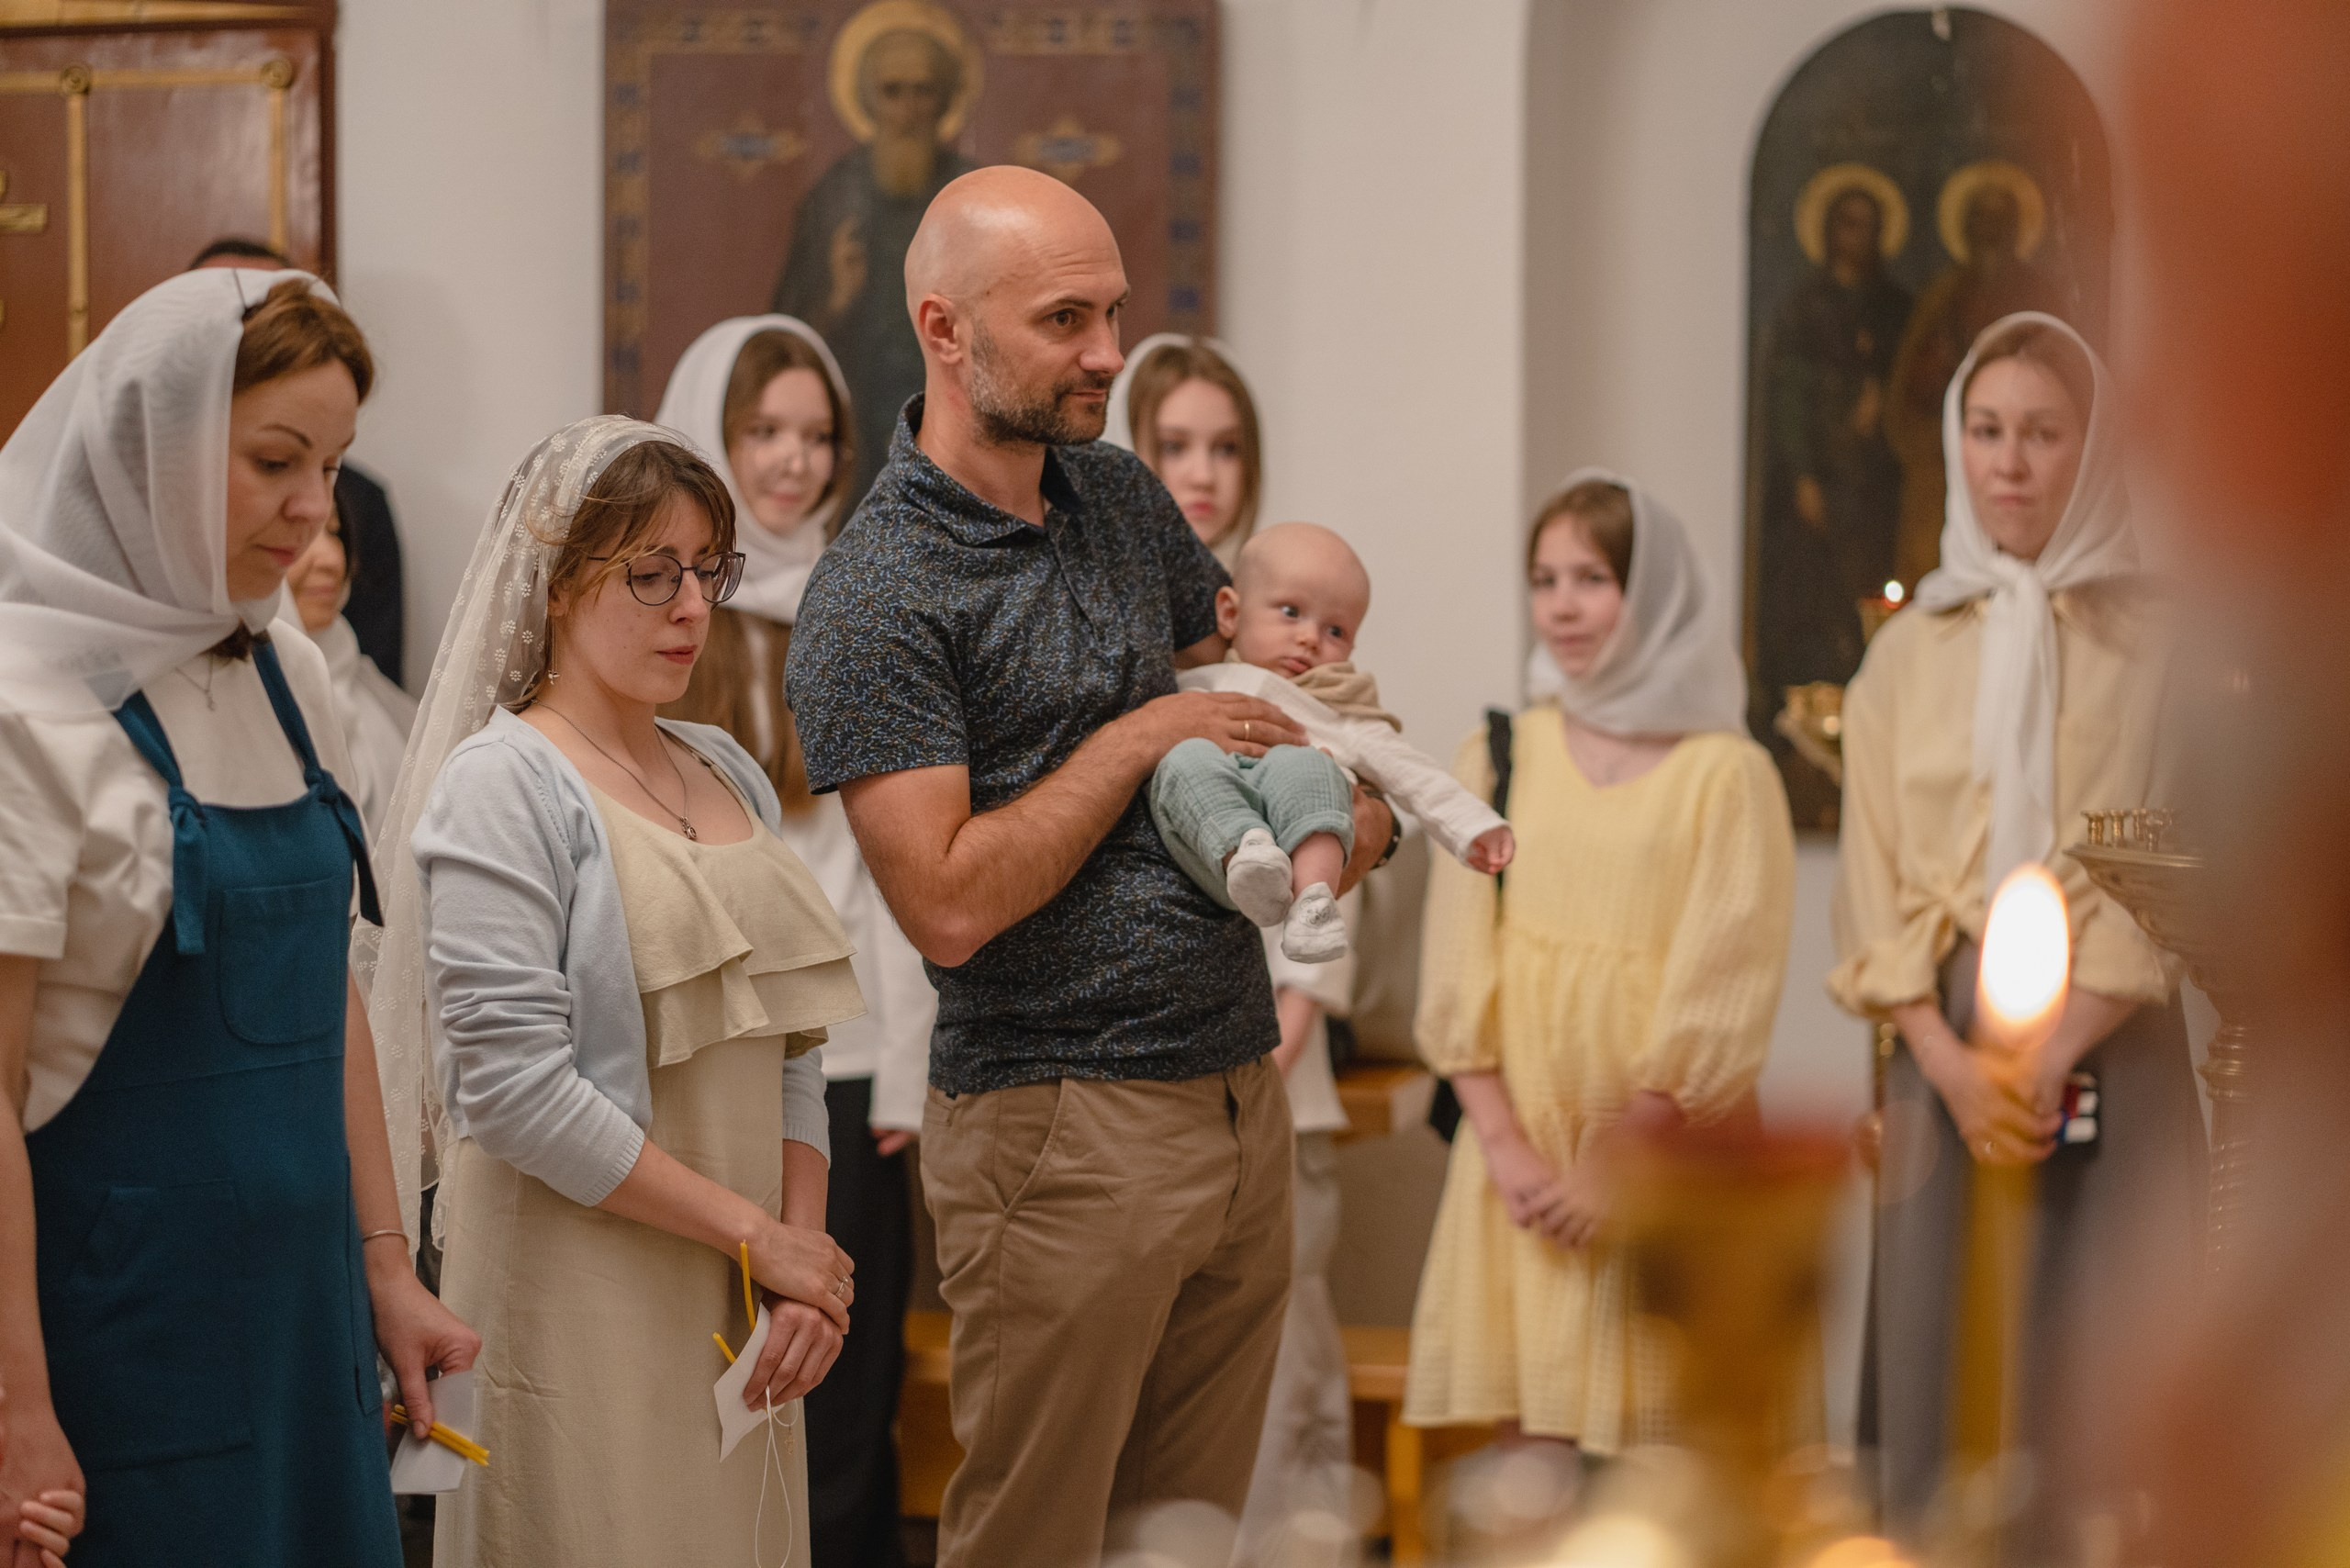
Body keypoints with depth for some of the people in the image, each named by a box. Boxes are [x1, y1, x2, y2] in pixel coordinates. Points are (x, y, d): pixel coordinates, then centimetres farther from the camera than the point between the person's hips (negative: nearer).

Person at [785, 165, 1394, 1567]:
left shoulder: (1125, 497, 10)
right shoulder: (874, 599, -13)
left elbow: (1260, 669, 27)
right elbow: (950, 902, -19)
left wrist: (1363, 799, 7)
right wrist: (1138, 741, -12)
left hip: (1240, 1091, 7)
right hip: (1064, 1132, -7)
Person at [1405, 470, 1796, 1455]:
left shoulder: (1726, 773, -1)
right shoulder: (1501, 757, 9)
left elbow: (1717, 1003, -6)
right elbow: (1457, 967, 4)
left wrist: (1615, 1162, -11)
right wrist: (1508, 1147, -6)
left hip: (1663, 1157, -3)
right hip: (1521, 1159, 3)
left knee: (1652, 1438, -3)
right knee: (1532, 1424, 1)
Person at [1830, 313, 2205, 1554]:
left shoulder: (2153, 640, 3)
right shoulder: (1908, 653, 12)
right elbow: (1873, 882, 5)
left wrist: (2050, 1056, -14)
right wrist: (1954, 1064, -10)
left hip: (2108, 1046, -2)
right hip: (1945, 1047, 3)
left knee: (2097, 1377, -6)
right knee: (1944, 1366, 0)